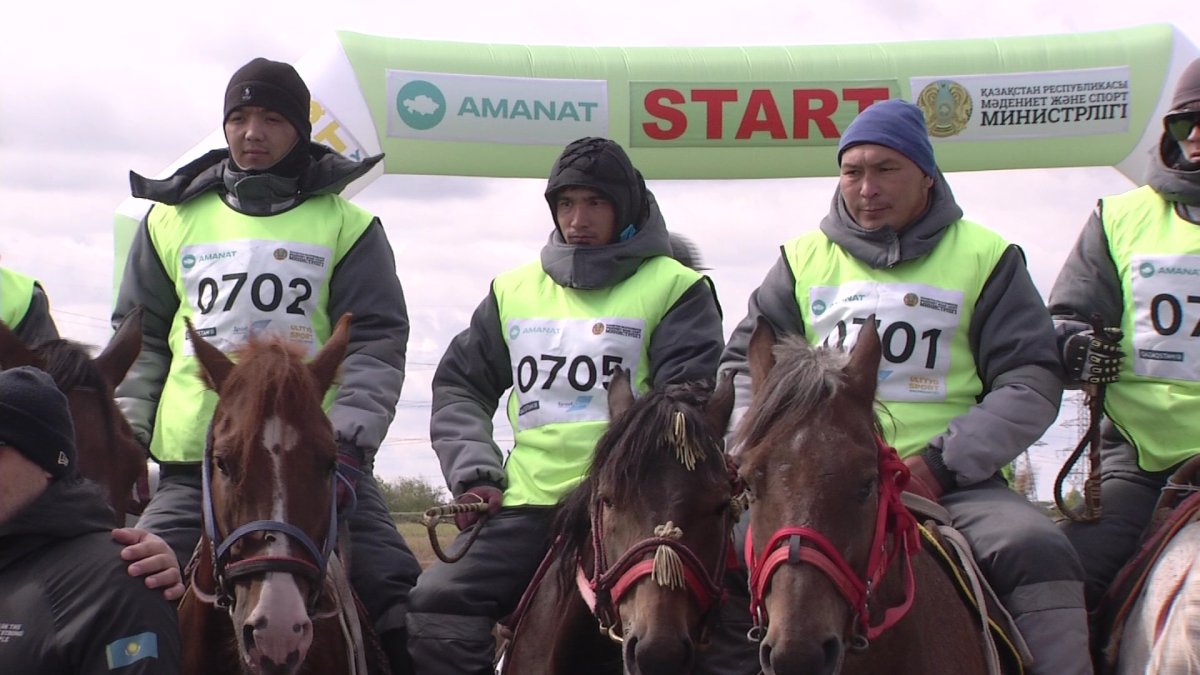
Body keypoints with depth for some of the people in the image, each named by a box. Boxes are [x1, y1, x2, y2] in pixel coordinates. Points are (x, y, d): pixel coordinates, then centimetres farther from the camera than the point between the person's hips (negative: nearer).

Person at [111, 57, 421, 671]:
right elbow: (141, 339, 16)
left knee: (401, 606, -11)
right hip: (192, 461, 2)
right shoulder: (173, 219, 12)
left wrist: (350, 437, -15)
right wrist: (122, 435, 3)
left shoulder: (345, 226, 6)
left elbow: (377, 341, -1)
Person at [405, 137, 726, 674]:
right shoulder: (514, 291, 18)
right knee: (432, 610, -13)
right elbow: (459, 385, 20)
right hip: (524, 505, 4)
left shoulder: (673, 288, 4)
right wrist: (473, 469, 3)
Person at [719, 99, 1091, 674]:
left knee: (1036, 551, -27)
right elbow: (744, 363, 18)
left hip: (949, 480, -1)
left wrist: (940, 463, -11)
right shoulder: (805, 258, 15)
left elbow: (1032, 381, 2)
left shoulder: (984, 258, 9)